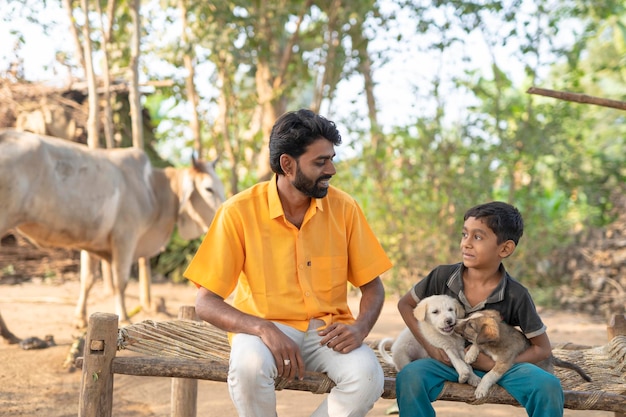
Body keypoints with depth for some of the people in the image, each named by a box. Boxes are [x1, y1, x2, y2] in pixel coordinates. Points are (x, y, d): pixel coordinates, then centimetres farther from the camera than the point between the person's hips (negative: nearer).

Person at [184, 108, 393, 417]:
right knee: (248, 365, -36)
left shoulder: (344, 208, -2)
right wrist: (263, 329, -28)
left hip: (327, 330, 2)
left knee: (368, 377, -29)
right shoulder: (239, 212, -10)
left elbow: (372, 286, 7)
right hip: (264, 329, -2)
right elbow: (206, 302, -10)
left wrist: (360, 328, -16)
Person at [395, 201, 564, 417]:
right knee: (410, 376, -31)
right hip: (449, 360, 1)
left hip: (497, 364, 0)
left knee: (548, 386, -25)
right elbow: (405, 304, 6)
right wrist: (429, 345, -8)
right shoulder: (442, 276, -12)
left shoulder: (516, 295, -15)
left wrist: (495, 364, -18)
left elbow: (542, 348, -6)